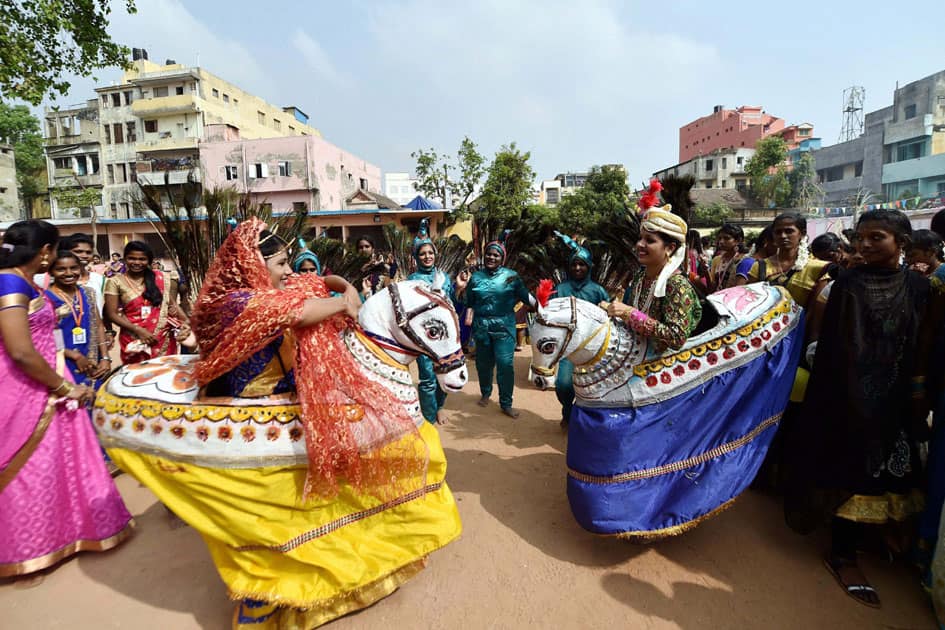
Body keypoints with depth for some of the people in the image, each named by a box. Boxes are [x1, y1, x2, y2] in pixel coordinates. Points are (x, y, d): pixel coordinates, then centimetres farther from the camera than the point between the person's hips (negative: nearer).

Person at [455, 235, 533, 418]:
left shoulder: (511, 276, 1)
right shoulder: (475, 277, 8)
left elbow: (525, 296, -4)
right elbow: (468, 302, 11)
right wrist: (461, 288, -4)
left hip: (504, 327, -2)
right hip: (481, 326, 3)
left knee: (505, 363, -7)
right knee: (483, 363, 14)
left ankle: (506, 403, 7)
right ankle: (485, 393, 39)